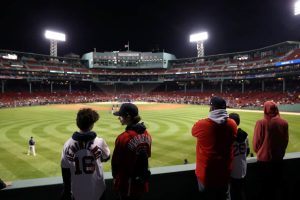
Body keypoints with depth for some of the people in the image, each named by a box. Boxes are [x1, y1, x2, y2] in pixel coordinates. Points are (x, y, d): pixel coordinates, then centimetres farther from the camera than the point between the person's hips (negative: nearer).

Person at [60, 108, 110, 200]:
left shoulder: (68, 144, -14)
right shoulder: (99, 142, -19)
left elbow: (65, 170, -5)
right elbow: (106, 158, 1)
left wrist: (67, 190, 9)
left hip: (77, 192, 2)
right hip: (96, 191, -1)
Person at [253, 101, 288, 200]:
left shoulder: (261, 123, -18)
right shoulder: (284, 123, -7)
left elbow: (256, 142, -12)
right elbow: (286, 141, 4)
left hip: (264, 159, -3)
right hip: (279, 159, 4)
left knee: (264, 186, 12)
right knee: (277, 186, 20)